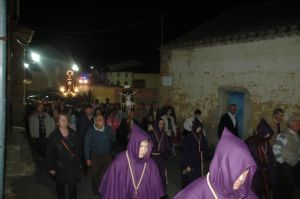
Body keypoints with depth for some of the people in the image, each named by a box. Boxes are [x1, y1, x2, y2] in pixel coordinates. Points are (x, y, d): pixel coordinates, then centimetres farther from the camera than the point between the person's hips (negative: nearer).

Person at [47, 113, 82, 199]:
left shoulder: (73, 133, -5)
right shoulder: (53, 136, -10)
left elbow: (78, 148, 1)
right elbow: (50, 153, -6)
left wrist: (78, 162, 1)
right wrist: (51, 168, -4)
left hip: (73, 165, 1)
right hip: (60, 166, 0)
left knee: (73, 185, 3)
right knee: (60, 185, 19)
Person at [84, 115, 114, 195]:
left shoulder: (108, 129, -6)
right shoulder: (90, 132, -9)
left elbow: (112, 140, 3)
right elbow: (87, 145, -4)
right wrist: (87, 158, -3)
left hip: (107, 155, 1)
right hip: (95, 156, -1)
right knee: (95, 174, 12)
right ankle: (96, 190, 38)